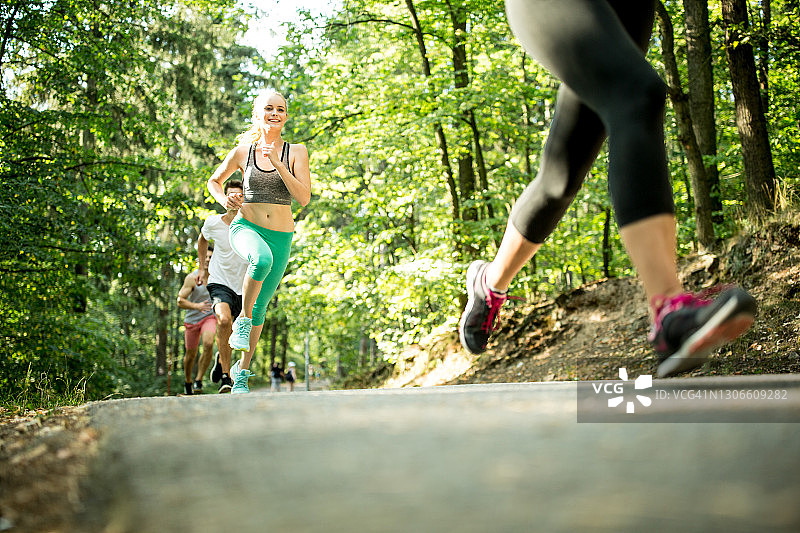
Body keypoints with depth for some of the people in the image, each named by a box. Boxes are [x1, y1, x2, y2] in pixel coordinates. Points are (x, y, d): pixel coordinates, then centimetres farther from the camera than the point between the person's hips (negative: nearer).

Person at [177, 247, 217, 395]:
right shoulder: (192, 278, -15)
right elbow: (180, 301, -18)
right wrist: (197, 306, -34)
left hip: (209, 317, 1)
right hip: (192, 319, -1)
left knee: (208, 344, -28)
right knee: (191, 354, 12)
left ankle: (198, 381, -16)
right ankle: (187, 380, 41)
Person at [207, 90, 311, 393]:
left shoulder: (296, 152, 0)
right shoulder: (242, 152, 2)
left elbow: (304, 198, -11)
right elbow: (214, 181, 18)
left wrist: (278, 163, -18)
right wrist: (224, 200, -4)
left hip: (281, 237, 2)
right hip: (245, 227, -1)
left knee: (260, 307, 8)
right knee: (262, 258, -38)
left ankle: (242, 370, 24)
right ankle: (242, 319, -18)